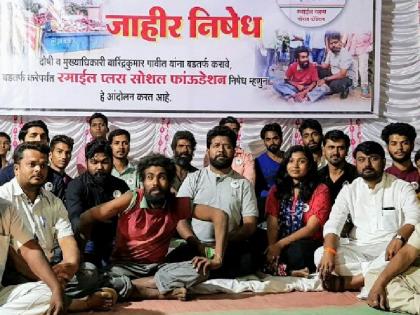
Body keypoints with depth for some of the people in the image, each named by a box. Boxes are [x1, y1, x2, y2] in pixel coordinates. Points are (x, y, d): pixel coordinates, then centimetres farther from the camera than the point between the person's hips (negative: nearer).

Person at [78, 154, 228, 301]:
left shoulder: (177, 205, -5)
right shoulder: (131, 200, -12)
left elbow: (219, 215, -6)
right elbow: (85, 218, -9)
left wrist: (217, 259, -16)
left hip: (157, 267, 2)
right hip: (124, 266, -2)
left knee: (200, 271, -24)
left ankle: (126, 287, -23)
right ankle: (163, 293, -26)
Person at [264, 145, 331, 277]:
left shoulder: (320, 190, 3)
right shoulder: (276, 190, 14)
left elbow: (312, 228, -7)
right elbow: (272, 224, 1)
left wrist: (280, 244, -18)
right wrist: (272, 248, -20)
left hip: (309, 245, -3)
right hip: (279, 246, 3)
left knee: (296, 249, -38)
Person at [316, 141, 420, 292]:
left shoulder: (402, 187, 2)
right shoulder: (349, 190, 8)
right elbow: (333, 224, -3)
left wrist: (399, 238, -36)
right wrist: (329, 252, -24)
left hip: (389, 250, -2)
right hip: (358, 249, 2)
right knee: (320, 254, -24)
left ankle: (346, 282, -30)